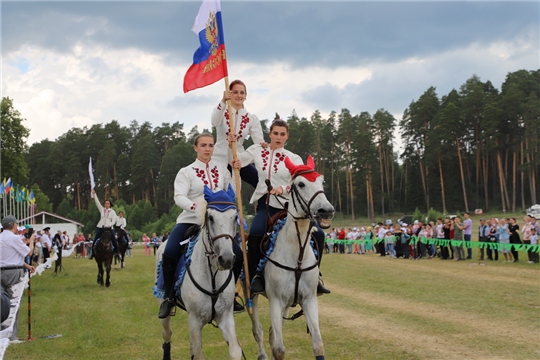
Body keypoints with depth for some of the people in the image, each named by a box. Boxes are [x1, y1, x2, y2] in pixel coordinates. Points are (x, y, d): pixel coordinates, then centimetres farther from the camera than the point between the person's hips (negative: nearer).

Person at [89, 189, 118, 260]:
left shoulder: (112, 212, 3)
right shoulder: (102, 209, 8)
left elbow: (114, 220, -3)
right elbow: (97, 202, 3)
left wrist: (109, 225, -20)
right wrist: (94, 194, -3)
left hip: (109, 228, -2)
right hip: (100, 227, 2)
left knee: (114, 242, -8)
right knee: (94, 242, -2)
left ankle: (117, 253, 10)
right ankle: (93, 253, 13)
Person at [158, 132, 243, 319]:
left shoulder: (222, 170, 10)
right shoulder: (186, 172, 1)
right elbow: (179, 197, -13)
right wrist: (196, 207, -31)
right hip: (190, 220, -3)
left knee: (237, 255, -13)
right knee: (169, 253, -26)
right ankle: (168, 297, -8)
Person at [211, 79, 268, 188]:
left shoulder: (252, 119, 4)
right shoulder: (221, 112, 0)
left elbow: (258, 139, -8)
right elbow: (214, 122, -24)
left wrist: (262, 144, -34)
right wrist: (223, 101, -39)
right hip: (219, 160, -2)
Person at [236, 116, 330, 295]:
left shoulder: (294, 159, 3)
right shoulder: (257, 150, 8)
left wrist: (283, 188, -29)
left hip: (289, 206, 1)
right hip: (266, 205, -1)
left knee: (318, 234, -12)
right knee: (255, 233, -33)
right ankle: (256, 276, -17)